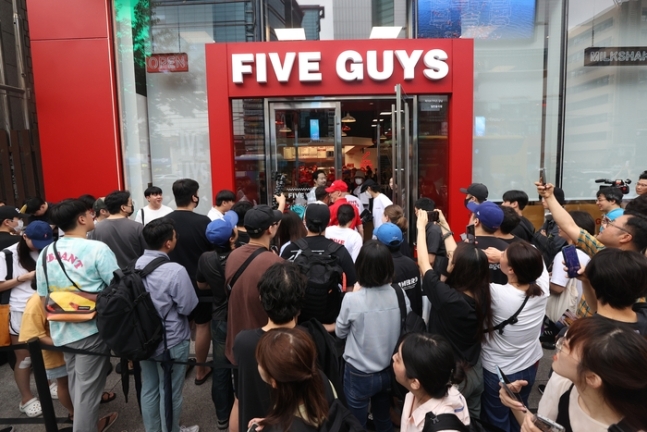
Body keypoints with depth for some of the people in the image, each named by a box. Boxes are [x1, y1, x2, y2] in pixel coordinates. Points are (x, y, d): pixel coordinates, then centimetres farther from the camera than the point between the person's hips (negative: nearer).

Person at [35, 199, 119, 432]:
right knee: (87, 388, 6)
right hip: (90, 330, -7)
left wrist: (55, 325, 22)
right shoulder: (97, 249, -16)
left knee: (77, 384, 23)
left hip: (62, 330, 7)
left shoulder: (45, 253, 4)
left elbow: (43, 298, 10)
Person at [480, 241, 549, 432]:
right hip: (529, 366, 5)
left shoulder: (498, 294, -35)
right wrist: (504, 255, -8)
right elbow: (535, 259, -2)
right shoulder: (542, 288, -21)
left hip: (498, 371, -5)